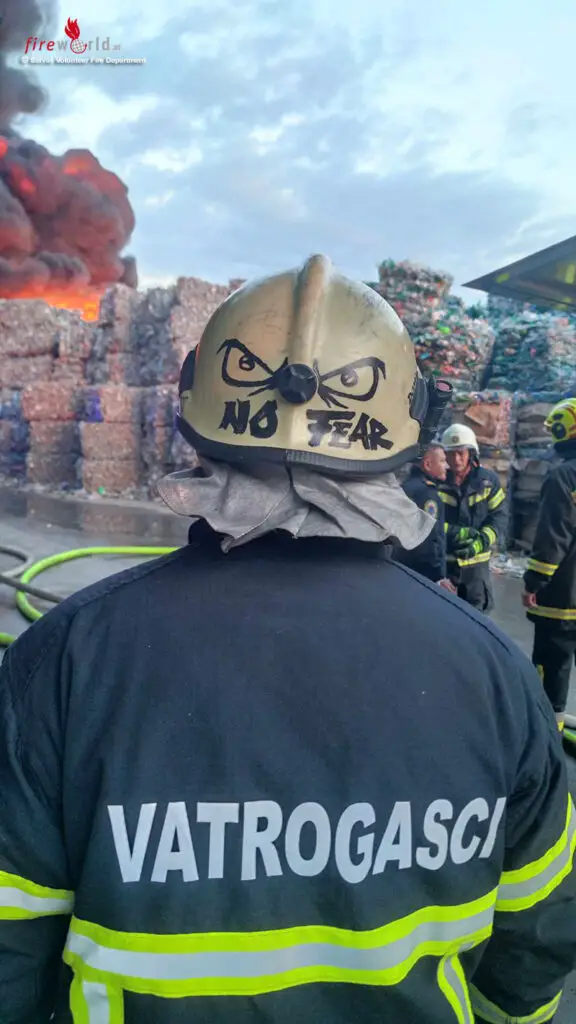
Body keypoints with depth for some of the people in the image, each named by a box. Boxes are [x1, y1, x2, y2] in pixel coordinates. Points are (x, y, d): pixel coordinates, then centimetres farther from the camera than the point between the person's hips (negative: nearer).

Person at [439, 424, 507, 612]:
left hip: (476, 563, 2)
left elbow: (500, 517, -5)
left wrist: (481, 541, -22)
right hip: (439, 561, -2)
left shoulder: (488, 479, -2)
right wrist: (455, 533, -24)